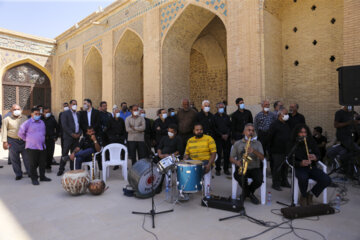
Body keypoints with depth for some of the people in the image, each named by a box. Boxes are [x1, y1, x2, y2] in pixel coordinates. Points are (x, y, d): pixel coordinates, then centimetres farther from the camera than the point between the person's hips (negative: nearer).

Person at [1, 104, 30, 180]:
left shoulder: (24, 118, 9)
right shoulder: (7, 119, 3)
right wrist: (4, 141, -6)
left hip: (24, 141, 1)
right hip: (12, 141, -1)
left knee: (27, 157, 3)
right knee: (14, 159, 5)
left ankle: (30, 172, 12)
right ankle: (18, 174, 17)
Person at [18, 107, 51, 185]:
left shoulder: (42, 122, 11)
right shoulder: (27, 123, -7)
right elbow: (20, 133, -2)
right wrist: (28, 139, 5)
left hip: (42, 146, 5)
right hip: (32, 147, -5)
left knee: (43, 163, 11)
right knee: (33, 164, 3)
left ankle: (42, 176, 23)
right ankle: (34, 178, 15)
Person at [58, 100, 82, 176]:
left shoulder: (78, 114, 17)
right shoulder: (65, 113, 0)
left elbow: (81, 125, 16)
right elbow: (64, 125, -9)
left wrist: (79, 133, -1)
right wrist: (72, 134, -14)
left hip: (76, 137, 5)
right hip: (68, 137, -5)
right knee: (65, 154, -1)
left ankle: (73, 169, 13)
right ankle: (61, 169, 10)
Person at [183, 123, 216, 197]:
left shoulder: (209, 139, -3)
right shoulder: (190, 140, 11)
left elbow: (213, 153, -8)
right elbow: (186, 154, 13)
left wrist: (209, 164, -22)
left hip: (205, 161, -3)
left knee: (207, 169, -34)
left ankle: (207, 194, -23)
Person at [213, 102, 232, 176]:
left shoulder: (226, 116, 14)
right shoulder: (214, 117, 2)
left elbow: (230, 126, 10)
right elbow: (214, 128, -4)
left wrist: (227, 134, -6)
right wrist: (221, 135, -11)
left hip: (227, 137, 3)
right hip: (218, 138, -3)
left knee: (227, 154, 4)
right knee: (218, 154, -3)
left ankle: (226, 169, 14)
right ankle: (218, 169, 6)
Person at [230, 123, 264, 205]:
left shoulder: (258, 143, 10)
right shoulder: (237, 143, 9)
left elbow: (262, 158, -3)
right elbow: (231, 158, 7)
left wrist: (254, 151, -22)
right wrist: (237, 162, -16)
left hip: (254, 168, 1)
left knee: (259, 180, -29)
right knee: (241, 179, -33)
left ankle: (248, 192, 8)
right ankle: (249, 193, 5)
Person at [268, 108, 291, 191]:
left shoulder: (287, 125, 14)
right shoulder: (274, 125, -9)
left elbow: (289, 136, 21)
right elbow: (270, 137, -10)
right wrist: (270, 149, -10)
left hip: (286, 151, 7)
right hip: (277, 151, -7)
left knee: (285, 167, 15)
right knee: (277, 168, -2)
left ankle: (284, 182, 29)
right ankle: (276, 184, 9)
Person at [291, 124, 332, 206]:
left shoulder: (312, 142, 4)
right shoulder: (292, 144, -6)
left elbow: (318, 154, 9)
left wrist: (315, 157, -17)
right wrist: (300, 163, -27)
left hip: (312, 167, 4)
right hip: (299, 168, -4)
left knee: (327, 180, -20)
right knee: (303, 178, -37)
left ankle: (310, 194, 8)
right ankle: (303, 196, -3)